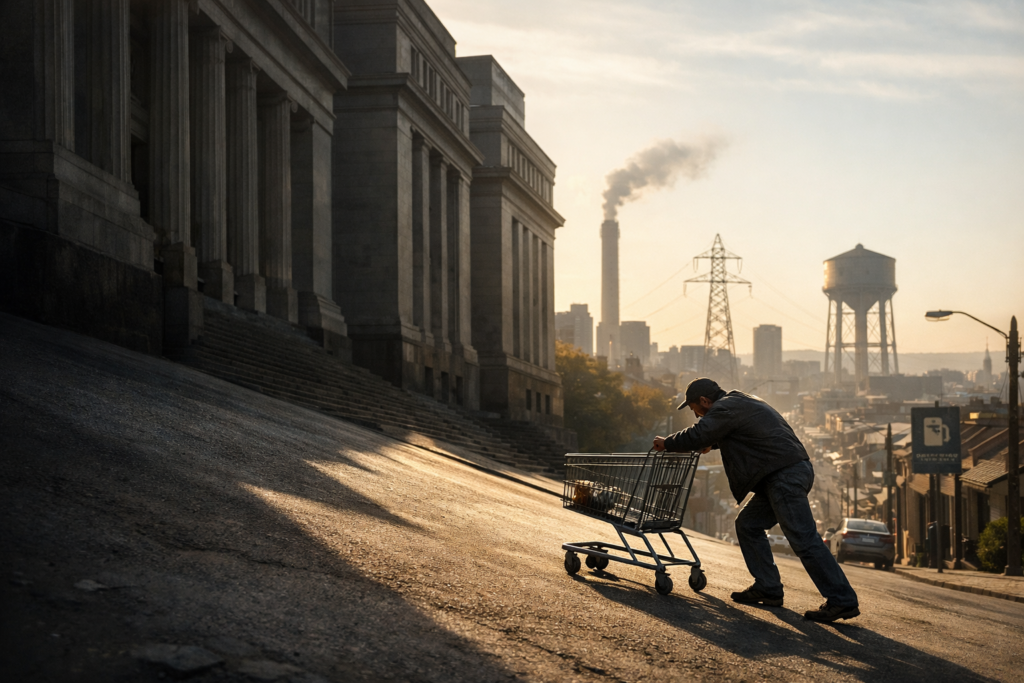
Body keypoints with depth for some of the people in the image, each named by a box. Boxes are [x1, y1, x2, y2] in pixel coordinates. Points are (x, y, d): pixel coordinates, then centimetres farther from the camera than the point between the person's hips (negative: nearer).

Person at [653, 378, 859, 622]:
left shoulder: (725, 408, -6)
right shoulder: (740, 403, 25)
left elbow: (696, 437, -13)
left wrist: (667, 443, 3)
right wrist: (710, 444, 43)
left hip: (786, 475, -11)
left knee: (804, 540, -13)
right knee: (748, 524, 17)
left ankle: (842, 601, -14)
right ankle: (767, 588, 17)